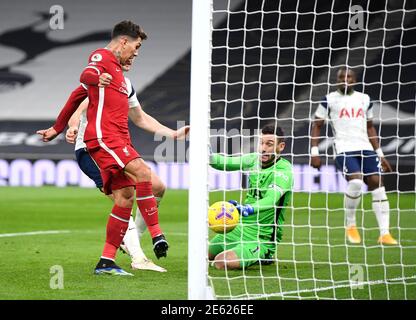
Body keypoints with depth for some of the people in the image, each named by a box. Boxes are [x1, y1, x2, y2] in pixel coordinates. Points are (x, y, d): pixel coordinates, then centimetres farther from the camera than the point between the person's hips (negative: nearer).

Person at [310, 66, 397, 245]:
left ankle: (384, 234, -9)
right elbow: (317, 125, 9)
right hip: (343, 149, -4)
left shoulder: (364, 99, 17)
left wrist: (380, 154, 20)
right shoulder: (329, 100, 7)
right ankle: (350, 225, -4)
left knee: (377, 183, -11)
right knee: (356, 182, -26)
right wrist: (314, 152, -1)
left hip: (366, 148, 4)